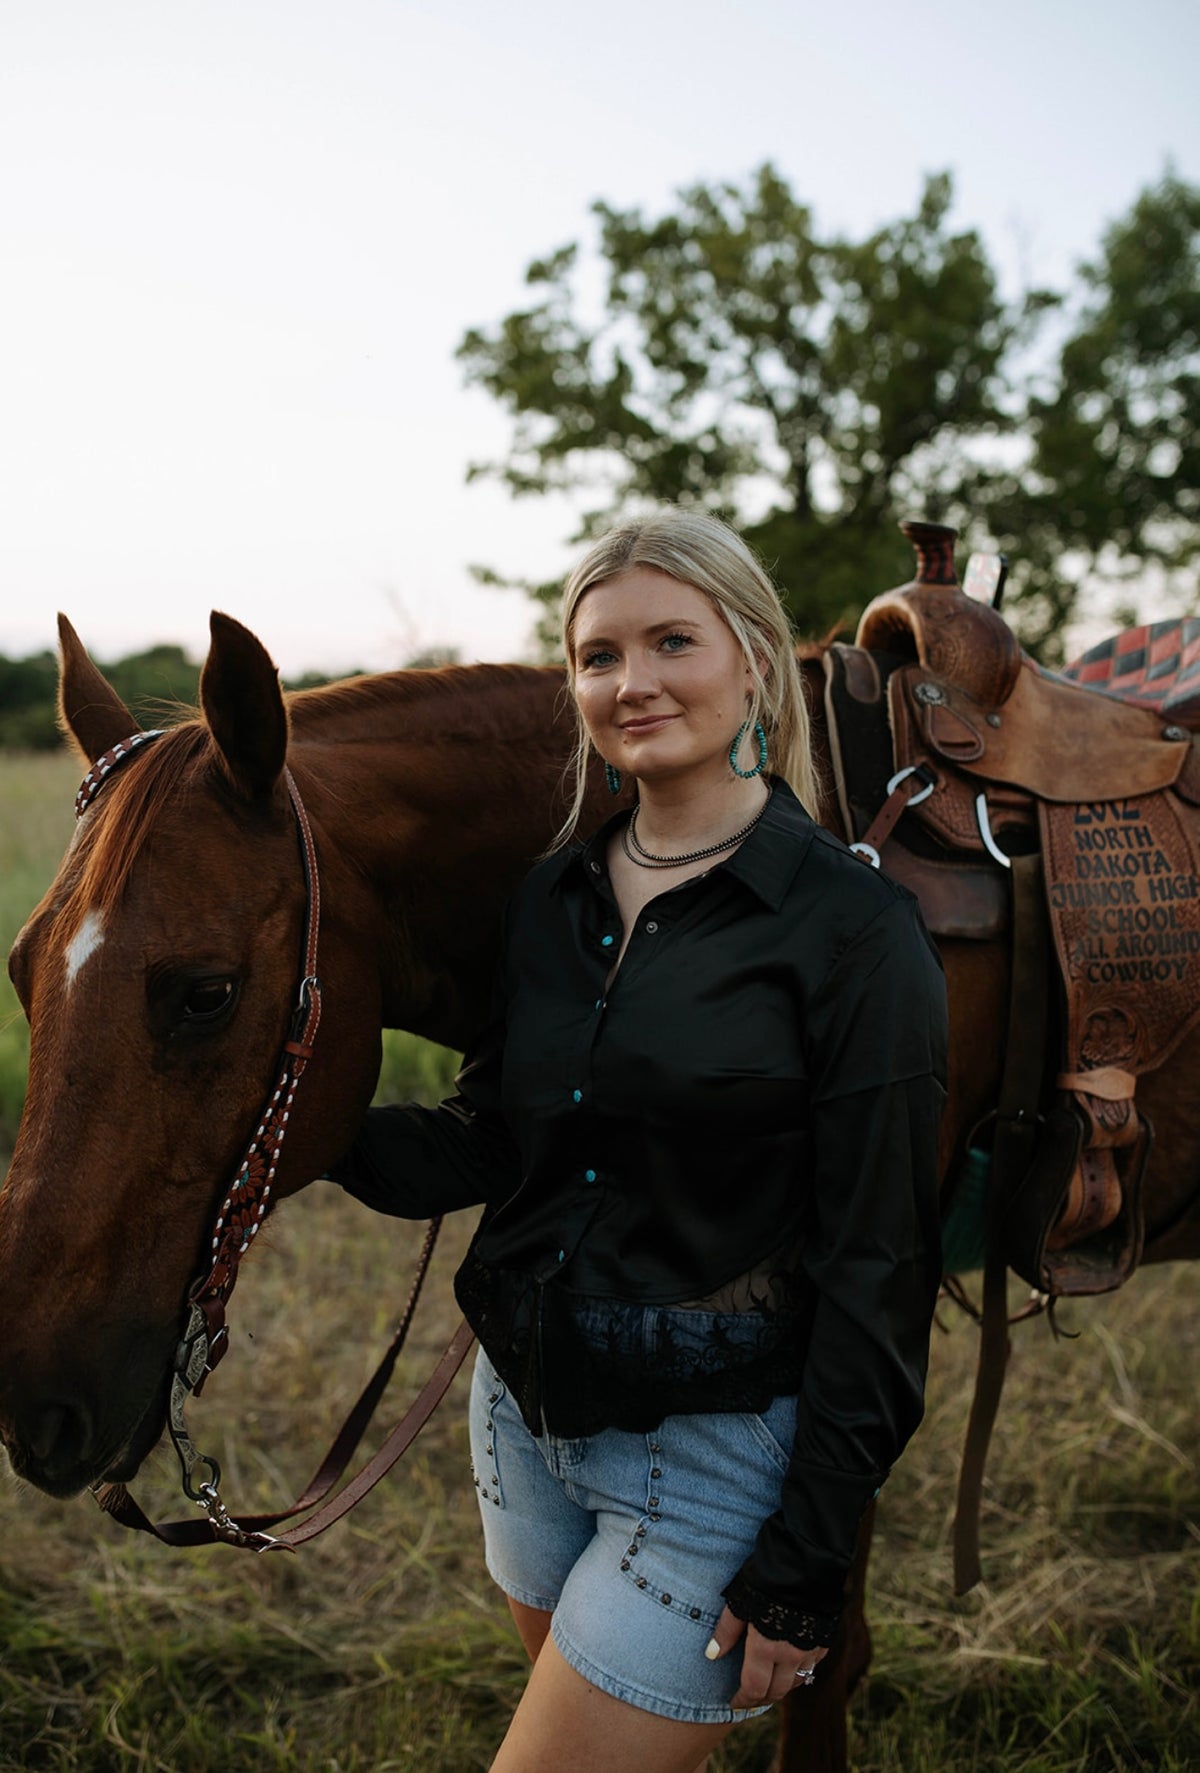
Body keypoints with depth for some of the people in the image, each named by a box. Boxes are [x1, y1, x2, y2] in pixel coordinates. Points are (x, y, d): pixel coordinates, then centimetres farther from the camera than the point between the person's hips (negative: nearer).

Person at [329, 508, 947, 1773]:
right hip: (527, 1416, 6)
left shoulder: (852, 928, -15)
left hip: (716, 1455, -6)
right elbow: (488, 1147, 7)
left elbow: (876, 1265, -14)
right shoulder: (551, 898, 4)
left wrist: (802, 1569, -15)